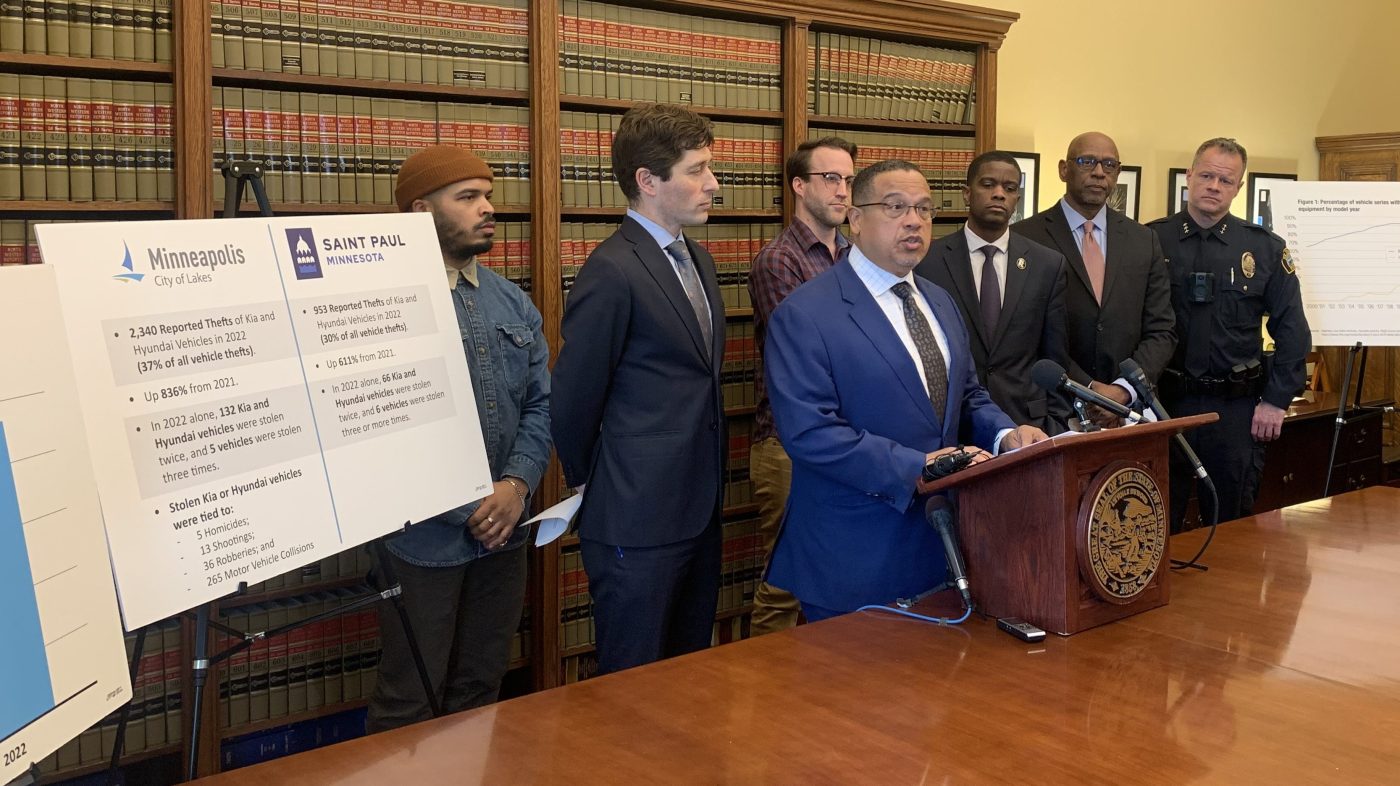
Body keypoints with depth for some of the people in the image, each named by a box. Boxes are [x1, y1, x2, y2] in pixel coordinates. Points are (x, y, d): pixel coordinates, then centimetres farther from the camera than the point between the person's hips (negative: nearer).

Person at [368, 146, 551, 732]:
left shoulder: (514, 304, 10)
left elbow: (541, 404, 9)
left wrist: (516, 485, -8)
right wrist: (464, 507, -15)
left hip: (503, 531, 6)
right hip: (423, 536, -6)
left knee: (481, 691, 18)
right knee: (409, 702, 7)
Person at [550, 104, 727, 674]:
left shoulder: (698, 261, 12)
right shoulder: (613, 271, -17)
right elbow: (574, 400, -13)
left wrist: (708, 484, 14)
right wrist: (591, 486, 0)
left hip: (699, 510, 8)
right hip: (637, 522, -8)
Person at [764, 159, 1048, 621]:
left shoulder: (940, 303, 13)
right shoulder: (804, 315, -13)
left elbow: (968, 396, 19)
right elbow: (808, 431, -22)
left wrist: (1006, 435, -4)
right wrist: (917, 468, -25)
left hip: (942, 544, 7)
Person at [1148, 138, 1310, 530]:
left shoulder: (1265, 248, 4)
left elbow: (1292, 331, 6)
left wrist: (1276, 401, 0)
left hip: (1236, 409, 1)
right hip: (1164, 403, -1)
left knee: (1232, 525, 13)